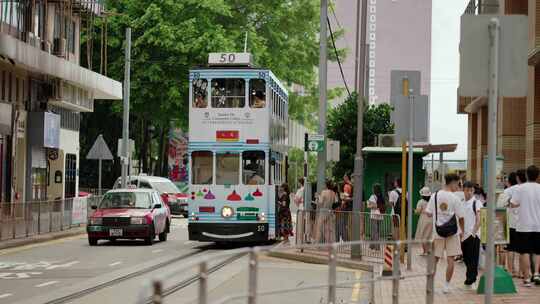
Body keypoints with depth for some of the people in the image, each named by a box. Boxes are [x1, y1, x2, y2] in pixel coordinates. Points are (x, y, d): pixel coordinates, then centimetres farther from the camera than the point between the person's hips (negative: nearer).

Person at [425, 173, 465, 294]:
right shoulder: (454, 198, -10)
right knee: (450, 259, 3)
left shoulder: (435, 196, -2)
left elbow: (429, 214, 0)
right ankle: (446, 285, 3)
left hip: (438, 231, 3)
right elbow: (460, 217, -7)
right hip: (452, 232, -3)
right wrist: (462, 230, 8)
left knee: (435, 258, 12)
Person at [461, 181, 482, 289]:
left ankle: (469, 281, -7)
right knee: (466, 259, 9)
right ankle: (473, 276, 19)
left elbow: (478, 220, -10)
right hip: (464, 235, 6)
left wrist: (474, 232, -19)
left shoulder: (476, 203, -3)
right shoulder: (462, 204, 14)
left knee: (472, 260, -7)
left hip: (473, 235, -6)